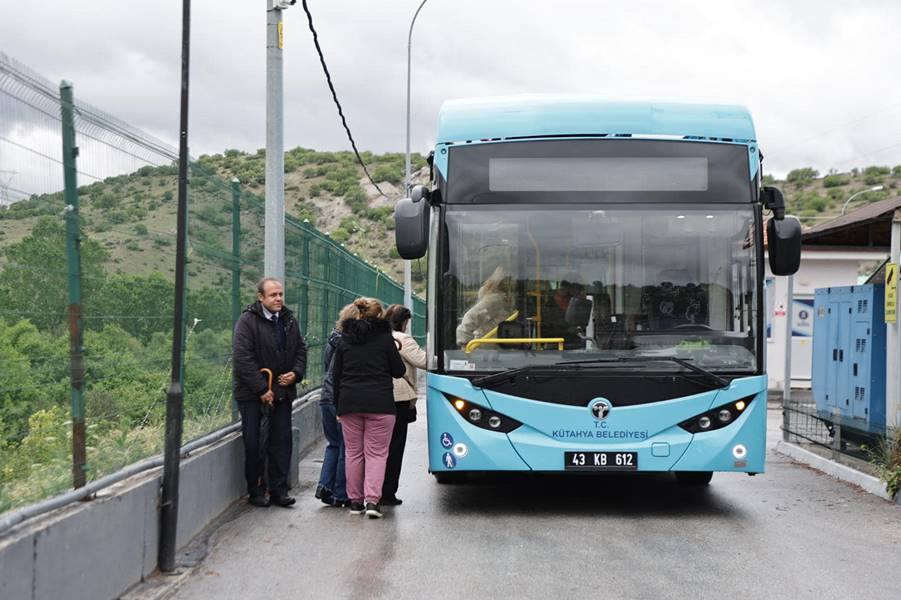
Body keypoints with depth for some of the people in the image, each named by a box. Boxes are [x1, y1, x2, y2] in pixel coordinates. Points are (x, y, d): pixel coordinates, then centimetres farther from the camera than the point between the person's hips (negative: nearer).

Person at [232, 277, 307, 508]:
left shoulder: (289, 320, 10)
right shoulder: (247, 321, -10)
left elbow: (300, 349, 19)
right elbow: (242, 358, -15)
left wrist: (296, 373, -2)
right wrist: (262, 389, -18)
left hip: (282, 392, 5)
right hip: (253, 394, -5)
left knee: (282, 442, 4)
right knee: (253, 443, 0)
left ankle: (279, 490, 11)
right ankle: (256, 491, 10)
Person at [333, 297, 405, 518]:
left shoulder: (345, 339, 8)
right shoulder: (384, 338, -3)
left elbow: (336, 375, 10)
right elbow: (398, 371, 2)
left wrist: (338, 405, 17)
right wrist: (394, 350, 20)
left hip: (349, 402, 3)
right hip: (379, 403, -3)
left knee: (353, 452, 10)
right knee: (376, 452, -1)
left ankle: (355, 500, 13)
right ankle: (372, 499, -12)